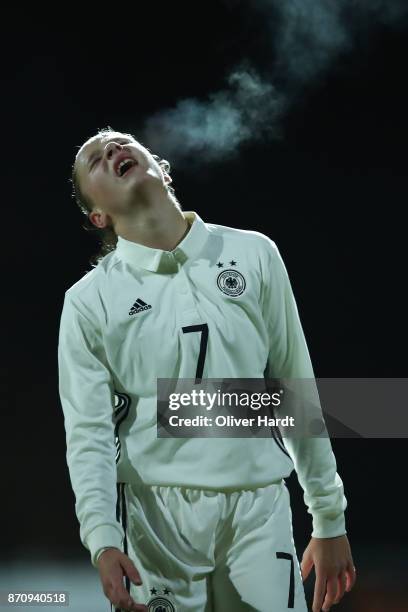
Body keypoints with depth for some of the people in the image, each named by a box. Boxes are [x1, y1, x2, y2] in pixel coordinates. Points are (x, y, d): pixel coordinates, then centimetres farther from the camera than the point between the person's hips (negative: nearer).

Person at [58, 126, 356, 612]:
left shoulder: (254, 254, 7)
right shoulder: (89, 300, 4)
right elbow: (88, 432, -3)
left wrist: (330, 521, 10)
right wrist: (102, 538, -19)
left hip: (259, 514, 1)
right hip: (153, 517, -1)